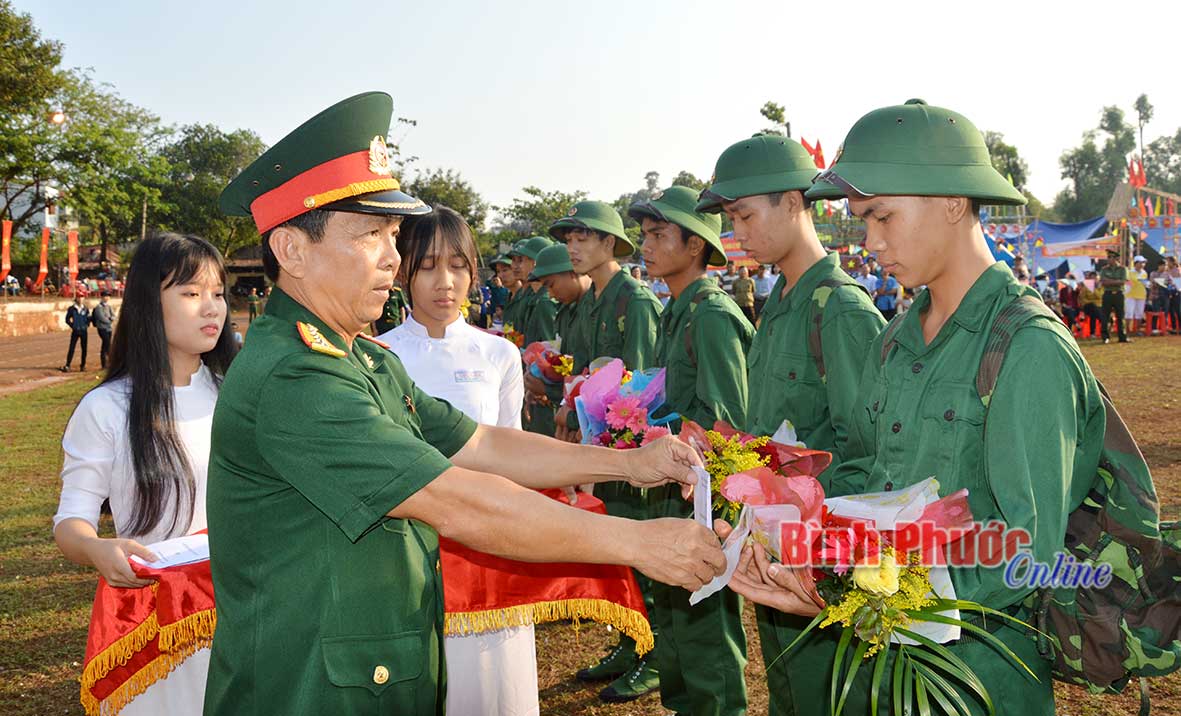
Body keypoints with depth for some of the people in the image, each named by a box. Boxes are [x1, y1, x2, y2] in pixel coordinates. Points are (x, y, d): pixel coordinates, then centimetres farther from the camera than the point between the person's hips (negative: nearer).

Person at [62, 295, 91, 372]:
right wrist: (72, 326, -1)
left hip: (84, 331, 2)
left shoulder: (86, 309, 3)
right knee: (71, 348, -4)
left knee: (84, 348, 5)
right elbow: (67, 319, 6)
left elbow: (89, 318, 11)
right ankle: (67, 365, -2)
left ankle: (83, 365, 15)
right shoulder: (71, 309, -1)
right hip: (75, 331, -1)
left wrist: (87, 325, -1)